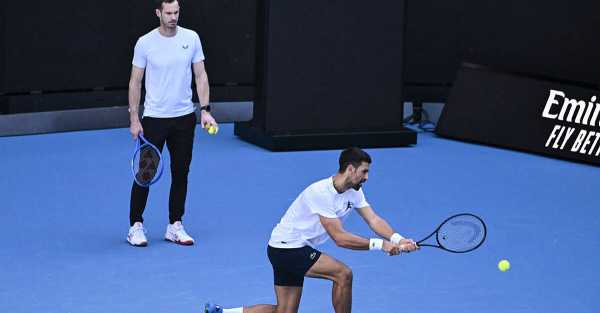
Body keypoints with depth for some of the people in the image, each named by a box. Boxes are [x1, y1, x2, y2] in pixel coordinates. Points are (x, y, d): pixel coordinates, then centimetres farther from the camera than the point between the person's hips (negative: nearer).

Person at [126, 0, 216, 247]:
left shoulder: (191, 38, 0)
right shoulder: (145, 43, -6)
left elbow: (200, 76, 4)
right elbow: (135, 82, -1)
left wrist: (205, 110, -5)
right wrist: (134, 119, -5)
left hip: (184, 117, 3)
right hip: (154, 118, -3)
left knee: (181, 173, 7)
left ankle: (175, 227, 17)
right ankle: (136, 226, 10)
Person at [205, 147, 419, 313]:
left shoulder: (353, 192, 1)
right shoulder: (321, 193, -27)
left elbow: (374, 220, -8)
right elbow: (339, 238, -29)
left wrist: (397, 239, -26)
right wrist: (379, 244, -32)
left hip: (299, 249, 9)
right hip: (285, 247, -9)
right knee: (343, 274, -21)